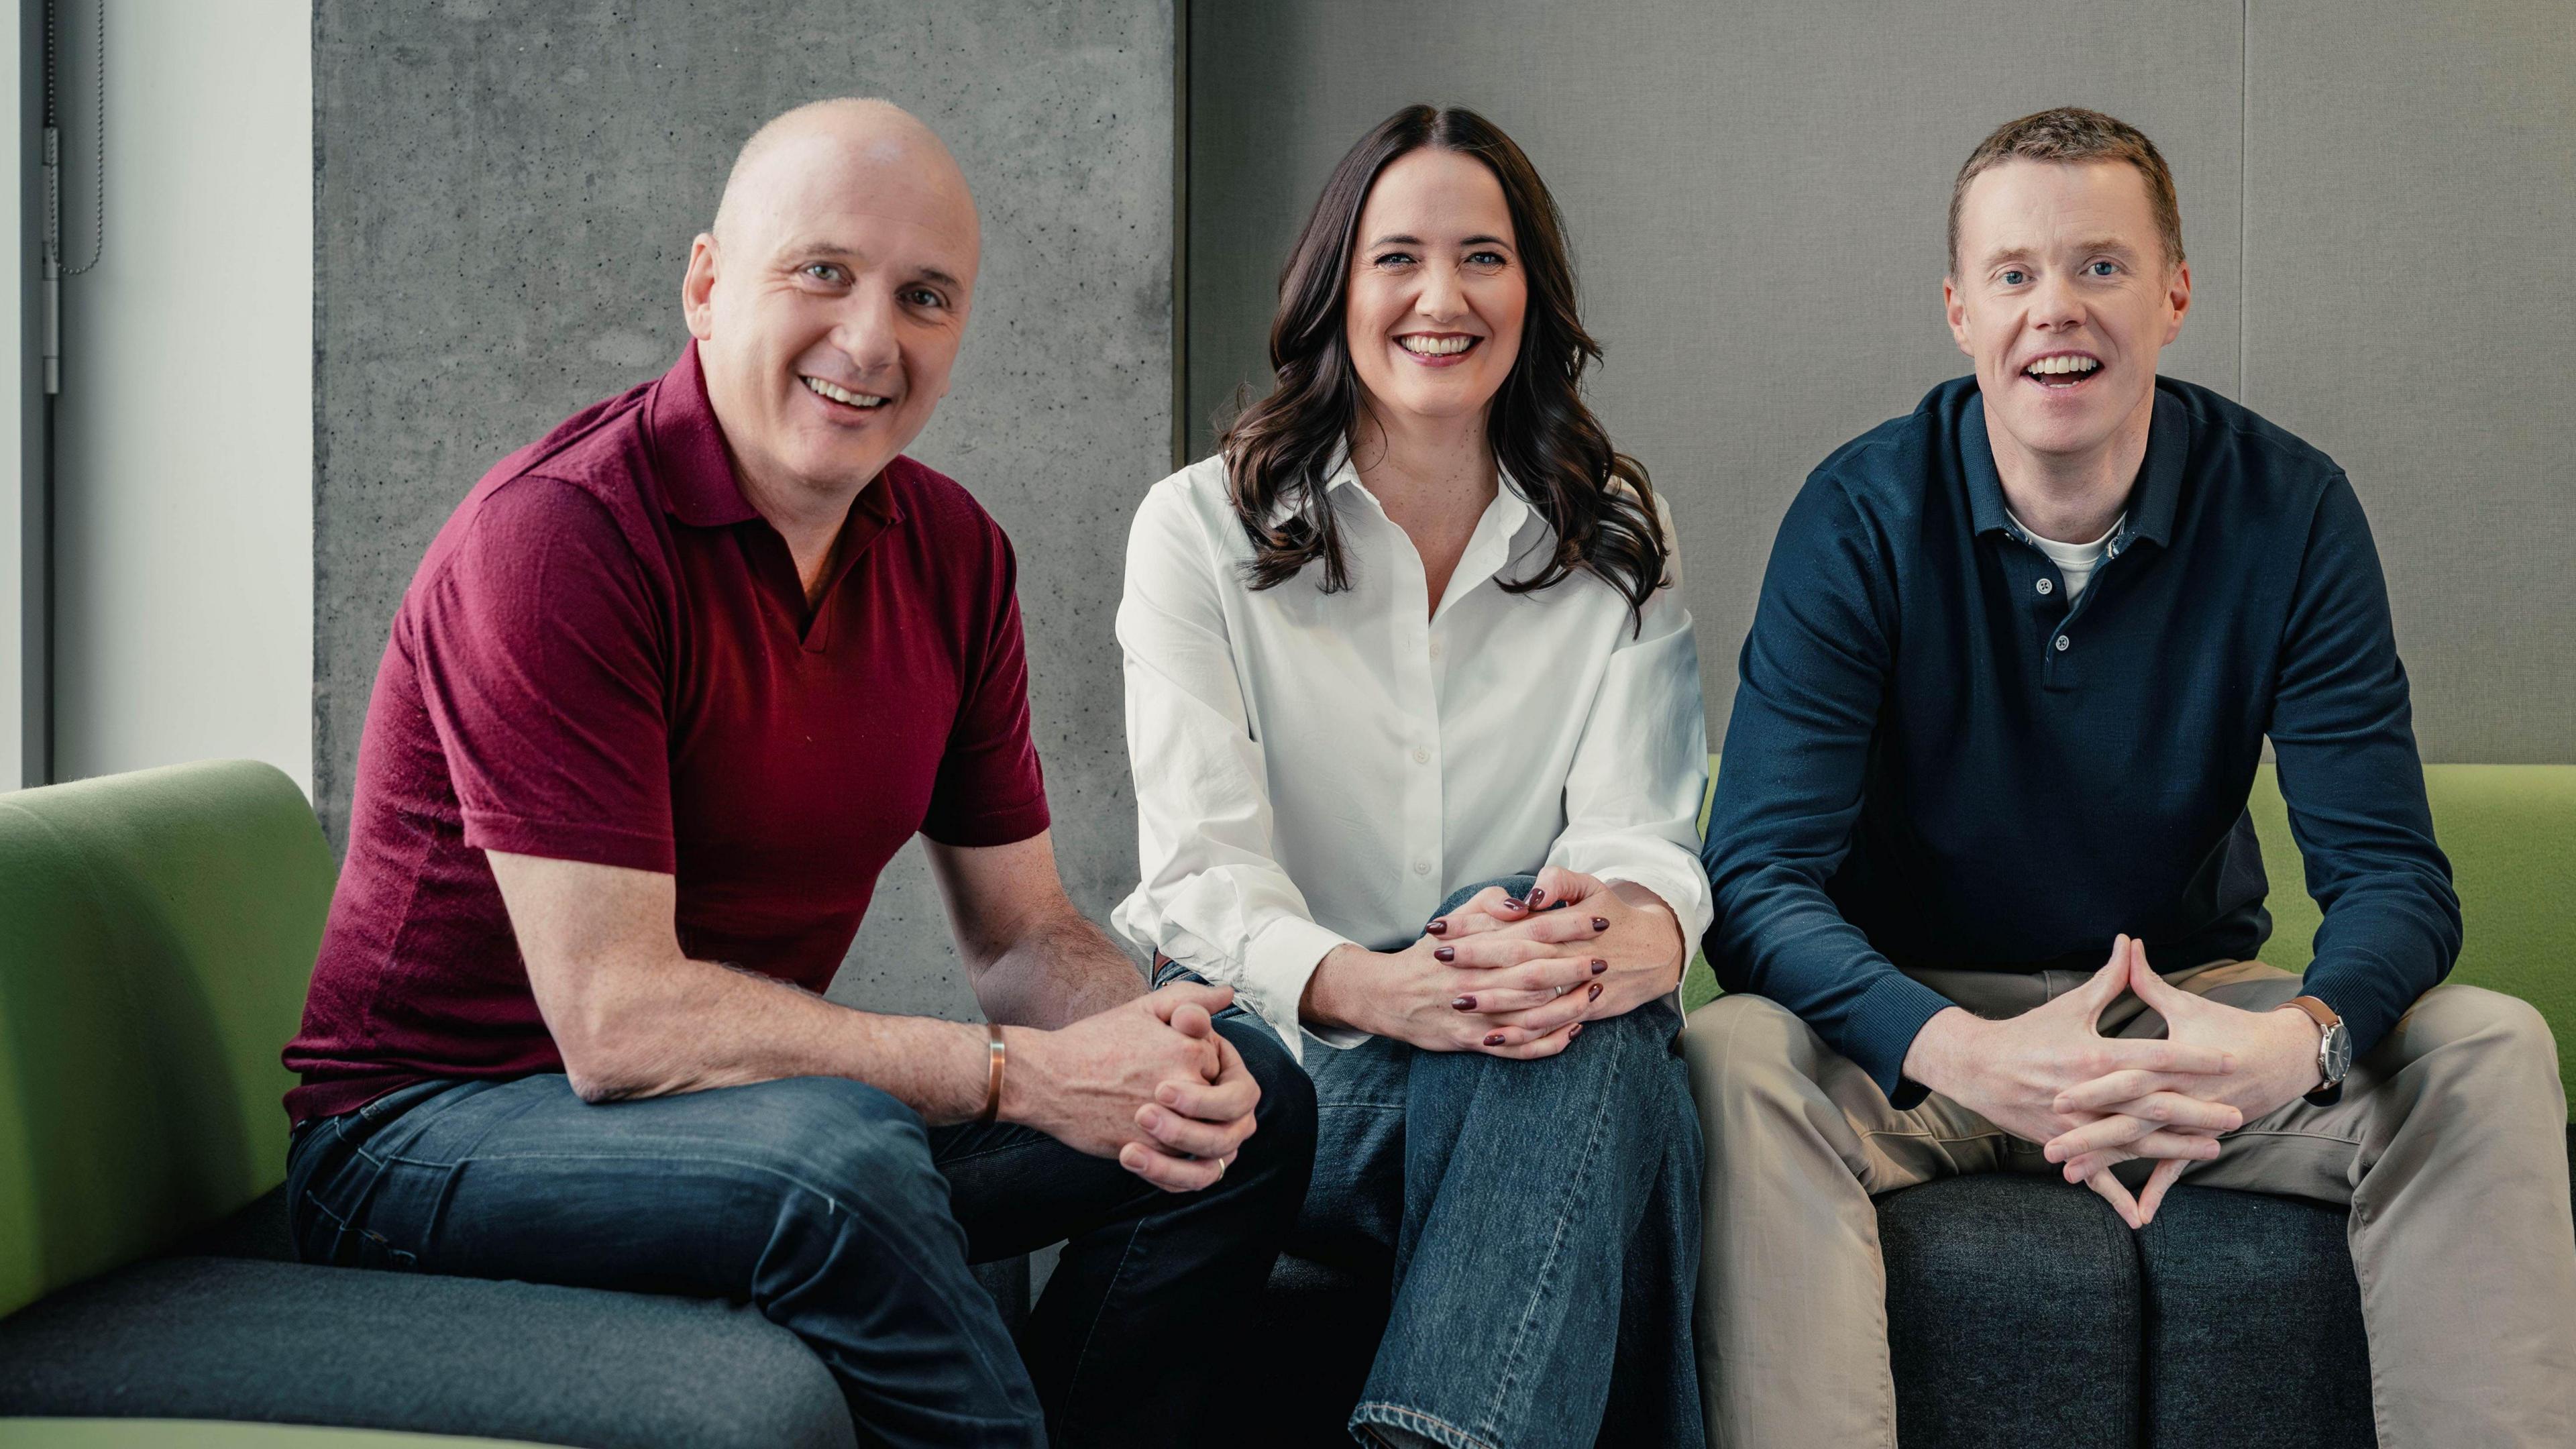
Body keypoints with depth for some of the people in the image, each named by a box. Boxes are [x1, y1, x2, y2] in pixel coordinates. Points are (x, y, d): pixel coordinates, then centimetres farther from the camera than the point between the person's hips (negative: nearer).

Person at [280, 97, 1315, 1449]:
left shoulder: (951, 550, 2)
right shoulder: (558, 532, -21)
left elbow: (1022, 932, 7)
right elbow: (615, 1015, -26)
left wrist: (1146, 1046, -17)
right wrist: (1018, 1075, -26)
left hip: (753, 1096, 8)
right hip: (437, 1124, -7)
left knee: (1250, 1098, 0)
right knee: (842, 1150, -36)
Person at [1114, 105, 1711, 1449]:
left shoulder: (1618, 541, 10)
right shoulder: (1201, 529, 3)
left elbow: (1643, 837, -3)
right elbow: (1205, 875, -9)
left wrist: (1626, 929, -31)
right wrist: (1372, 987, -32)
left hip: (1539, 1062, 2)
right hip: (1267, 1044, -2)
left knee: (1595, 1042, -35)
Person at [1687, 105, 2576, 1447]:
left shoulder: (2289, 511, -7)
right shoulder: (1861, 518, -12)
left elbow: (2388, 870, -10)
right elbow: (1761, 879, -19)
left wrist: (2300, 1037, -36)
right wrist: (1964, 1052, -39)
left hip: (2194, 1009, 2)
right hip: (1923, 1019, -2)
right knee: (1735, 1059, -33)